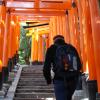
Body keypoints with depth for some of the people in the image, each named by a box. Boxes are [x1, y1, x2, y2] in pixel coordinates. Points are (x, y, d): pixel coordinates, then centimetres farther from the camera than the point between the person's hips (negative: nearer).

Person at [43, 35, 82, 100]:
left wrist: (48, 80, 15)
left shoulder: (51, 49, 3)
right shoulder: (72, 48, 12)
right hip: (73, 80, 4)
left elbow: (46, 67, -2)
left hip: (60, 80, -4)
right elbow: (79, 65, 10)